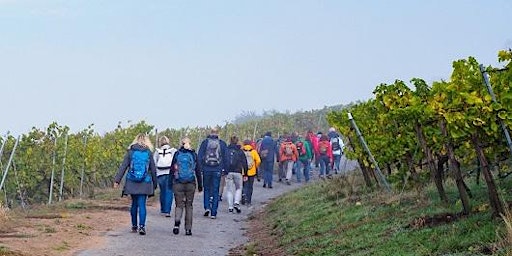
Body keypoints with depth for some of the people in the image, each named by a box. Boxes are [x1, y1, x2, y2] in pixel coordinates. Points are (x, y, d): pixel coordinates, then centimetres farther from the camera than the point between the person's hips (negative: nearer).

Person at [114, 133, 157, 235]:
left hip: (132, 183, 1)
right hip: (144, 183, -1)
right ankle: (142, 226, -15)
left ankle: (134, 226, 22)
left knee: (134, 204, 15)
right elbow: (153, 170, 6)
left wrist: (117, 180, 1)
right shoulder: (148, 153, 2)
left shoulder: (130, 152, 2)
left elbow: (123, 167, 0)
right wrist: (154, 184, 15)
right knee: (142, 204, -3)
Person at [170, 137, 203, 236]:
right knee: (189, 205, 9)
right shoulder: (193, 155, 2)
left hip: (178, 183, 0)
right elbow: (198, 171, 3)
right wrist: (200, 185, 9)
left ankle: (177, 222, -22)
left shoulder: (177, 154, 2)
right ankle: (188, 229, 6)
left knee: (179, 204, 5)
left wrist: (170, 182, 8)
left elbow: (172, 169, 2)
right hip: (191, 184, 0)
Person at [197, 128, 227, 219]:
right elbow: (226, 157, 3)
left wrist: (199, 168, 3)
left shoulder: (205, 142, 2)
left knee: (207, 189, 17)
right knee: (215, 191, 4)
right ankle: (213, 213, 1)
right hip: (217, 170, 0)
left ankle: (207, 207, 1)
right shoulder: (222, 144, 3)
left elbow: (199, 156, -1)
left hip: (206, 169, 0)